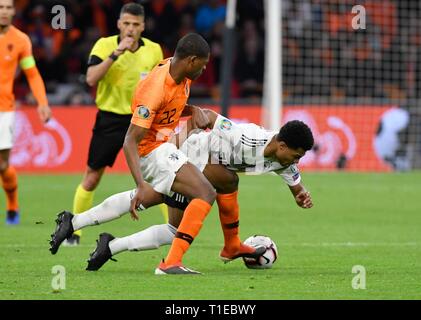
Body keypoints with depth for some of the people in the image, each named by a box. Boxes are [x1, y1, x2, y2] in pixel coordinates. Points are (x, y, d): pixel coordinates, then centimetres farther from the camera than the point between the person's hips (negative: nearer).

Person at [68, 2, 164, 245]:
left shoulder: (153, 50, -1)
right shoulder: (105, 45, -8)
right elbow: (91, 79, -22)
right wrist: (115, 54, -28)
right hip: (110, 119, -1)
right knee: (92, 177, 5)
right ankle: (74, 231, 18)